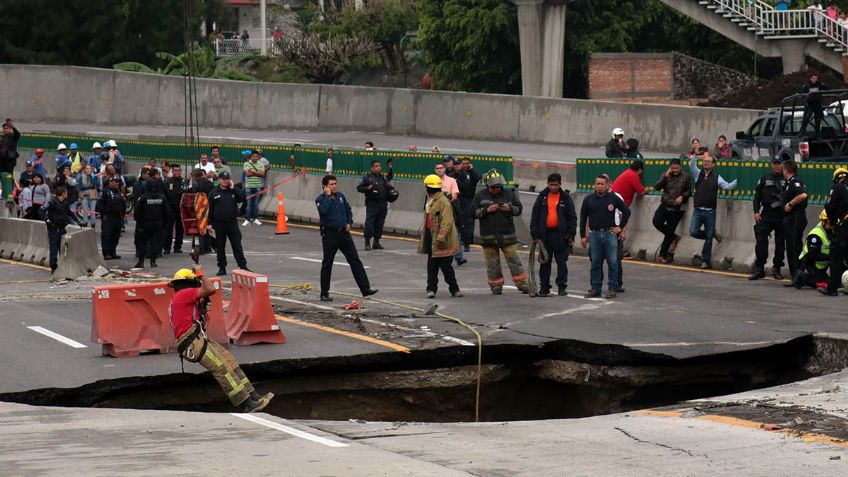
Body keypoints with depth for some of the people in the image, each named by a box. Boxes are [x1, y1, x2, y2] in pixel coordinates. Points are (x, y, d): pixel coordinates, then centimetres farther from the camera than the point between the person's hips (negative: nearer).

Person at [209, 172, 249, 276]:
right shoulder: (214, 193, 2)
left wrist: (233, 188, -11)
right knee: (220, 247, 5)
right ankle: (222, 267, 13)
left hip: (232, 223, 0)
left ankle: (243, 266, 1)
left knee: (237, 245, -1)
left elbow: (242, 198, -10)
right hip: (219, 224, 0)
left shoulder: (233, 191, 7)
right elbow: (210, 209, 2)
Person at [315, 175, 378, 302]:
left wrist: (349, 222, 5)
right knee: (327, 264, 2)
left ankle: (365, 288, -1)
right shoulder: (320, 199, -7)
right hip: (329, 234, -5)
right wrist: (328, 195, -19)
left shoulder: (340, 196, 8)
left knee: (355, 260, 0)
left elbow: (348, 210, 20)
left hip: (343, 233, 5)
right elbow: (323, 210, -28)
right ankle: (324, 293, 12)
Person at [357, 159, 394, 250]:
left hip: (383, 204, 5)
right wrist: (367, 188, -15)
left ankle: (376, 242, 14)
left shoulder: (384, 178, 15)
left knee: (380, 223, 6)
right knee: (369, 223, -9)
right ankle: (367, 242, -4)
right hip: (372, 204, -5)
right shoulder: (367, 177, 1)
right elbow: (359, 187, 0)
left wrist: (389, 187, 12)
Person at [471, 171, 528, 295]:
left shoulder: (509, 194, 5)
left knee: (514, 261, -1)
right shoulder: (480, 196, 3)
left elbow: (519, 209, 10)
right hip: (488, 236, 0)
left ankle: (522, 284, 3)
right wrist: (486, 210, -15)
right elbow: (473, 212, -1)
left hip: (507, 235, 0)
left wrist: (510, 208, -11)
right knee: (492, 263, 5)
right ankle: (496, 285, 15)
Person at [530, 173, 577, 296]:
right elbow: (535, 216, 6)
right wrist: (535, 234, -1)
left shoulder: (566, 198, 2)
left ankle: (562, 287, 6)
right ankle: (544, 287, 13)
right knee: (545, 262, 7)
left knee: (561, 261, 1)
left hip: (560, 234, -2)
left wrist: (571, 234, -6)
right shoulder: (542, 197, 6)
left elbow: (572, 217, 2)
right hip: (545, 234, 2)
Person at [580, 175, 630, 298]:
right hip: (594, 234, 2)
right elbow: (583, 219, 10)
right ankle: (595, 289, 11)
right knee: (595, 263, 5)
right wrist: (583, 236, 5)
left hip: (610, 234, -2)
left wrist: (621, 227, 5)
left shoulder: (614, 198, 2)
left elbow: (626, 211, 10)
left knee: (612, 262, -3)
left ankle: (612, 288, 2)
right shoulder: (588, 200, 6)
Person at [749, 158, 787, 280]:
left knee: (780, 242, 4)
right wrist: (756, 212, 1)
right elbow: (757, 196, 11)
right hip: (767, 214, 1)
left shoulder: (787, 180, 4)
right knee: (761, 240, -7)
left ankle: (777, 269, 14)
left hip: (782, 215, -1)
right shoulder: (765, 179, 11)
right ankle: (759, 268, -3)